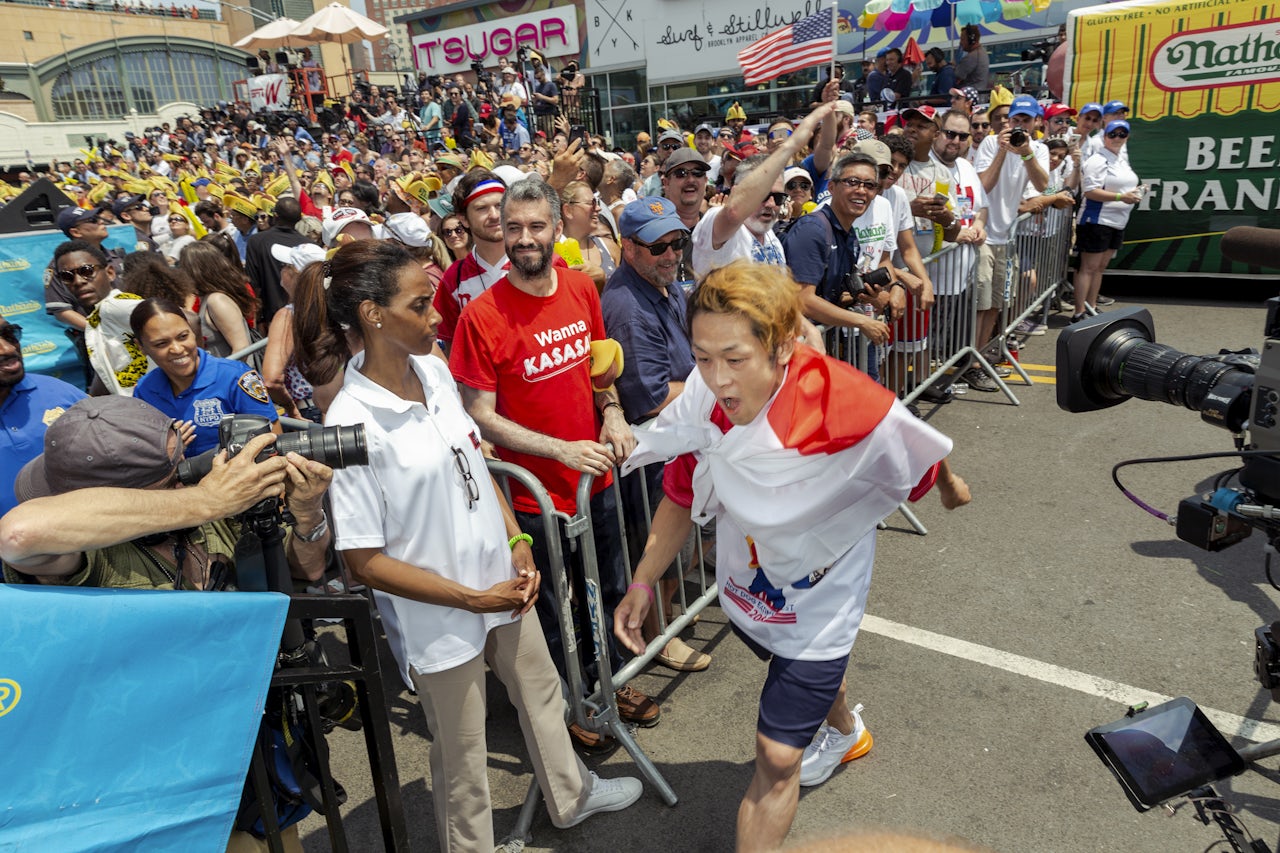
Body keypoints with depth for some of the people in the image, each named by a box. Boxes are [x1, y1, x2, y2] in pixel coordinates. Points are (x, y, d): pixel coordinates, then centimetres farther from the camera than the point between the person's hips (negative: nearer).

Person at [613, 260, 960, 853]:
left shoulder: (855, 410, -37)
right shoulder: (702, 402, -25)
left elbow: (923, 468, -13)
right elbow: (682, 497, -7)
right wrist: (641, 583, -8)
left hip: (819, 601, -5)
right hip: (745, 588, 5)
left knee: (777, 759, -1)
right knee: (804, 673, 35)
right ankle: (844, 731, 71)